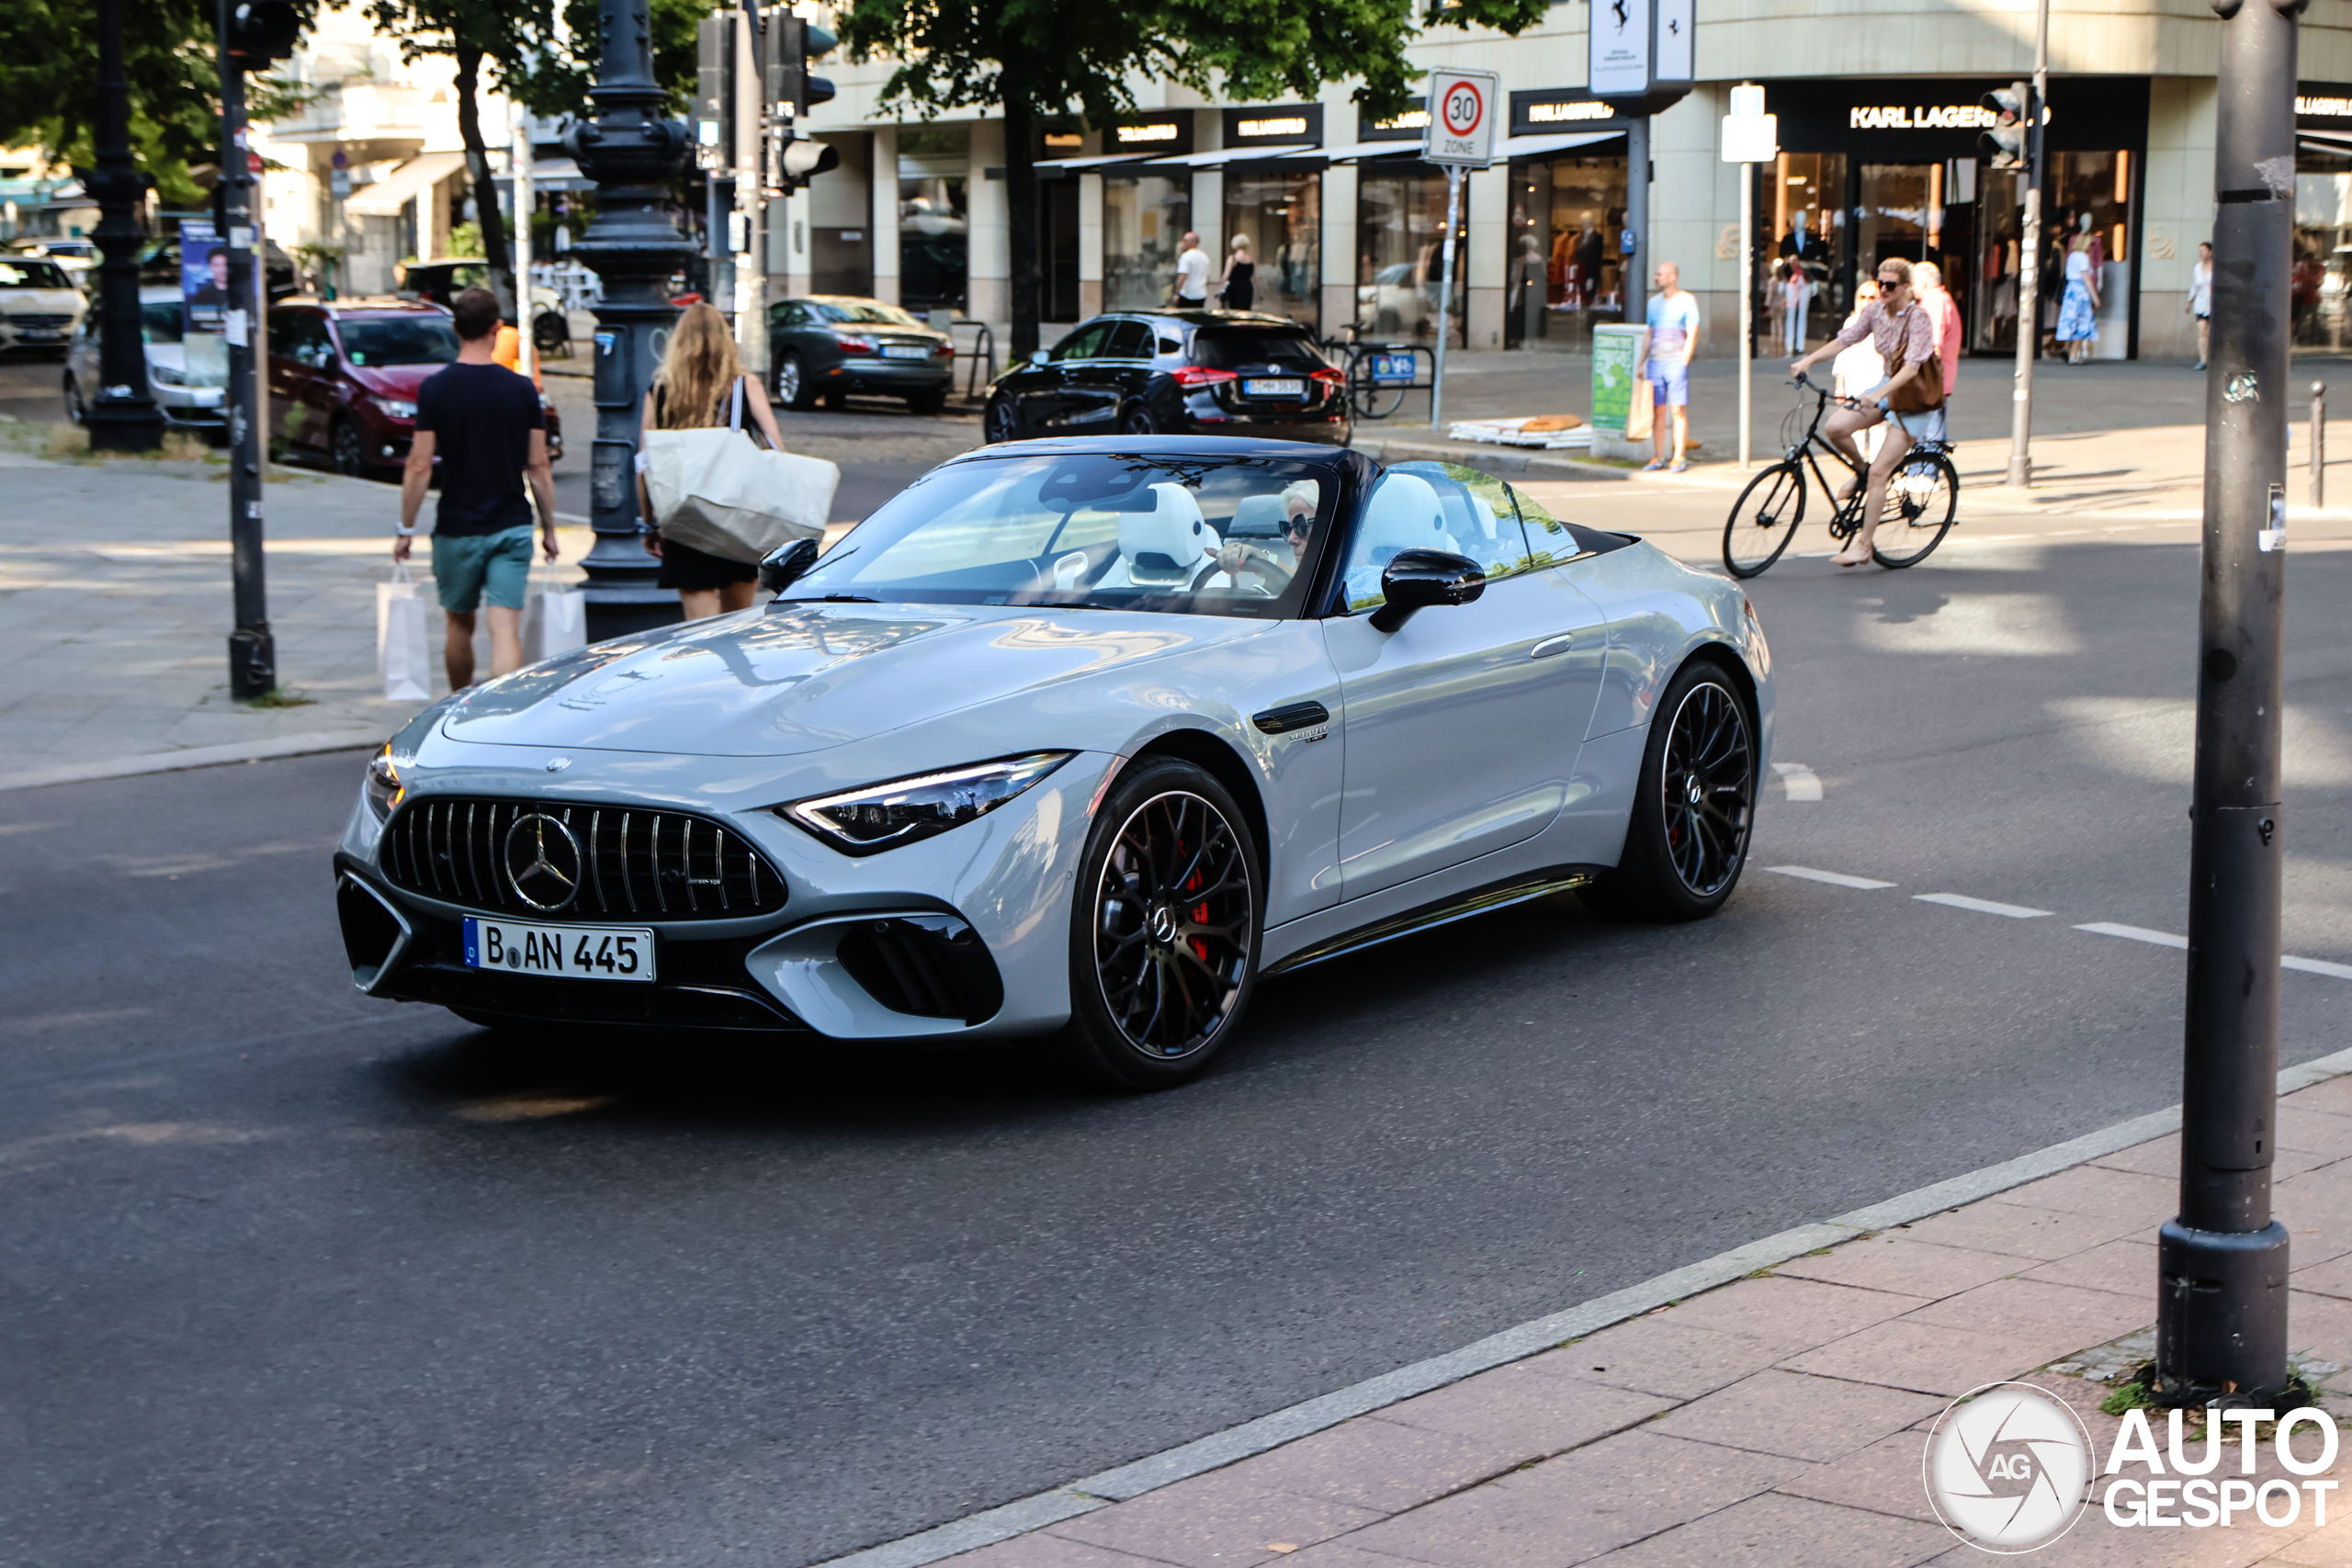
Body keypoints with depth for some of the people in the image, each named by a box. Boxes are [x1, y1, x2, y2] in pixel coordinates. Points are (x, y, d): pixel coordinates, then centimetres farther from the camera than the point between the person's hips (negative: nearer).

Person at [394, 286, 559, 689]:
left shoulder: (435, 388, -7)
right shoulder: (521, 389, -2)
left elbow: (419, 467, -8)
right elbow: (539, 467, 1)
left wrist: (406, 528, 1)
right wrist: (549, 527, 11)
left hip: (457, 528, 0)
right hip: (512, 527, 0)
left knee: (460, 625, 17)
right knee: (506, 630, -4)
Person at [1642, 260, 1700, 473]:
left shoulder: (1686, 301, -1)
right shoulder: (1654, 301, 17)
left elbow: (1692, 335, -5)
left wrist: (1683, 363, -13)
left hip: (1676, 361, -5)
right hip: (1656, 361, 5)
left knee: (1679, 410, -5)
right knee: (1658, 411, 4)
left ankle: (1679, 458, -4)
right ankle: (1659, 457, 8)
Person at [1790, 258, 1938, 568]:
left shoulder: (1918, 319, -23)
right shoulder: (1875, 310, -3)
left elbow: (1911, 368, -32)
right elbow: (1845, 339, -1)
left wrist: (1879, 394, -46)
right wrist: (1807, 360, -15)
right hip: (1887, 387, 7)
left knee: (1879, 472, -12)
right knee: (1834, 428, -18)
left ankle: (1863, 544, -3)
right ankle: (1860, 469, 12)